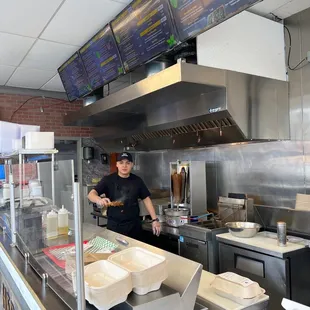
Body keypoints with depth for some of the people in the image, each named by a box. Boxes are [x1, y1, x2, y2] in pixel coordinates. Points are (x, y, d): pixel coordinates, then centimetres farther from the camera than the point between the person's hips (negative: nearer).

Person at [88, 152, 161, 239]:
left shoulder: (137, 180, 2)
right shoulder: (108, 179, -5)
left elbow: (146, 199, 7)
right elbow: (91, 194, -13)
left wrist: (155, 219, 0)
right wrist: (99, 200, -36)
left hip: (134, 225, 2)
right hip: (114, 225, -2)